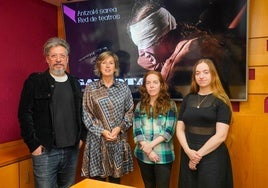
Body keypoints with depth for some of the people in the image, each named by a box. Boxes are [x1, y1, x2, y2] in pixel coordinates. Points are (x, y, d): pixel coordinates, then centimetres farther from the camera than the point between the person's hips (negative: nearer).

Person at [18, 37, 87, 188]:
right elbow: (25, 114, -7)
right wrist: (33, 144, -11)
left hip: (72, 150, 5)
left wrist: (82, 137, 10)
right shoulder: (35, 81, -3)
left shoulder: (75, 83, 11)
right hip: (45, 151, -4)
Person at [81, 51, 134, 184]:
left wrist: (120, 128, -10)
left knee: (116, 179, 12)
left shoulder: (124, 88, 6)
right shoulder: (90, 88, 1)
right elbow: (86, 115, -2)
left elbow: (130, 112, 6)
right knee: (97, 179, 6)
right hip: (97, 139, -1)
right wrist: (102, 131, -12)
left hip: (119, 140, 2)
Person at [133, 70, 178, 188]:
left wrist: (151, 144, -17)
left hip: (163, 155, -2)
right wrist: (147, 149, -12)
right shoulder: (140, 106, 6)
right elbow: (137, 131, 0)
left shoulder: (170, 105, -1)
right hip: (143, 154, 3)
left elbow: (169, 130, -8)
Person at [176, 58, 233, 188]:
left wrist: (199, 154, -12)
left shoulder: (221, 101, -6)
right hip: (188, 156, 4)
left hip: (212, 157, -4)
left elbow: (221, 135, -13)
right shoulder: (188, 99, 6)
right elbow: (179, 129, 3)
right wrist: (188, 151, -11)